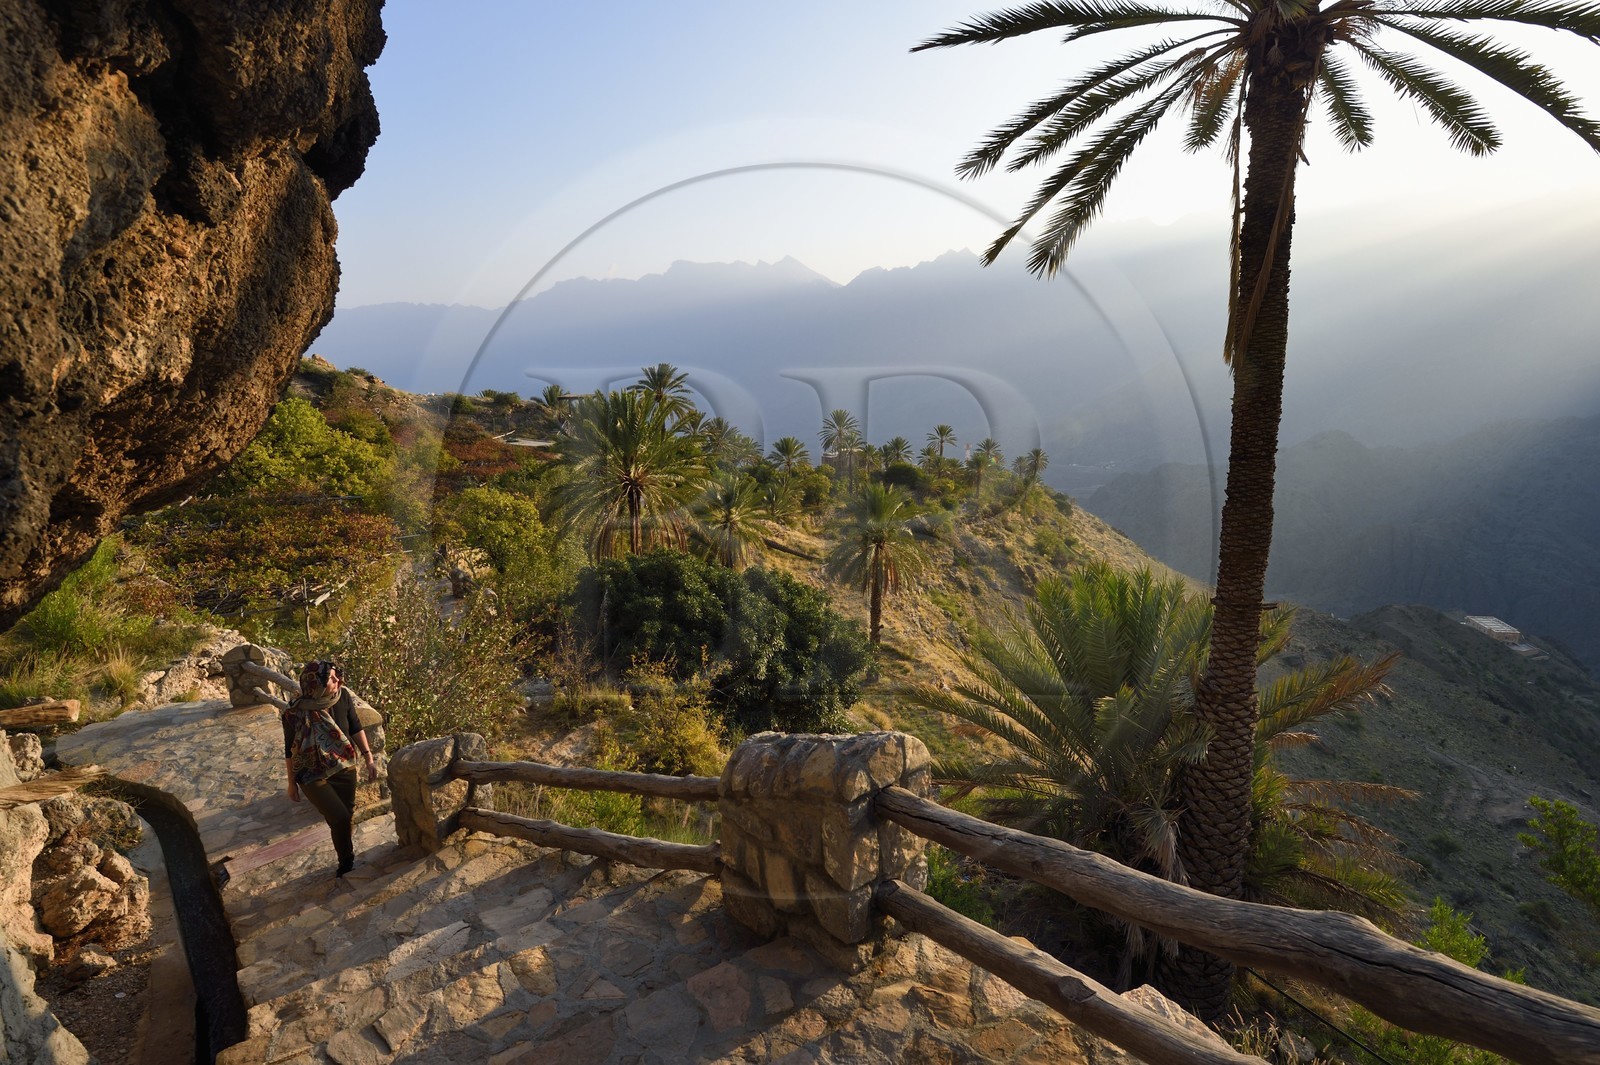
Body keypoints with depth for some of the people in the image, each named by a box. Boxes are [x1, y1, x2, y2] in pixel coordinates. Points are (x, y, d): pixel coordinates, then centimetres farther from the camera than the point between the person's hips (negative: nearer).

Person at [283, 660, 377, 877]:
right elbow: (290, 751, -8)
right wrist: (292, 784, 1)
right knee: (339, 818, -5)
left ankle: (346, 861, 40)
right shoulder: (295, 714, -23)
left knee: (346, 816, 14)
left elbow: (356, 728, -2)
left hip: (344, 769, 4)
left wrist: (369, 759, -4)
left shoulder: (343, 697, -16)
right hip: (314, 776, -3)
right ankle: (346, 861, 22)